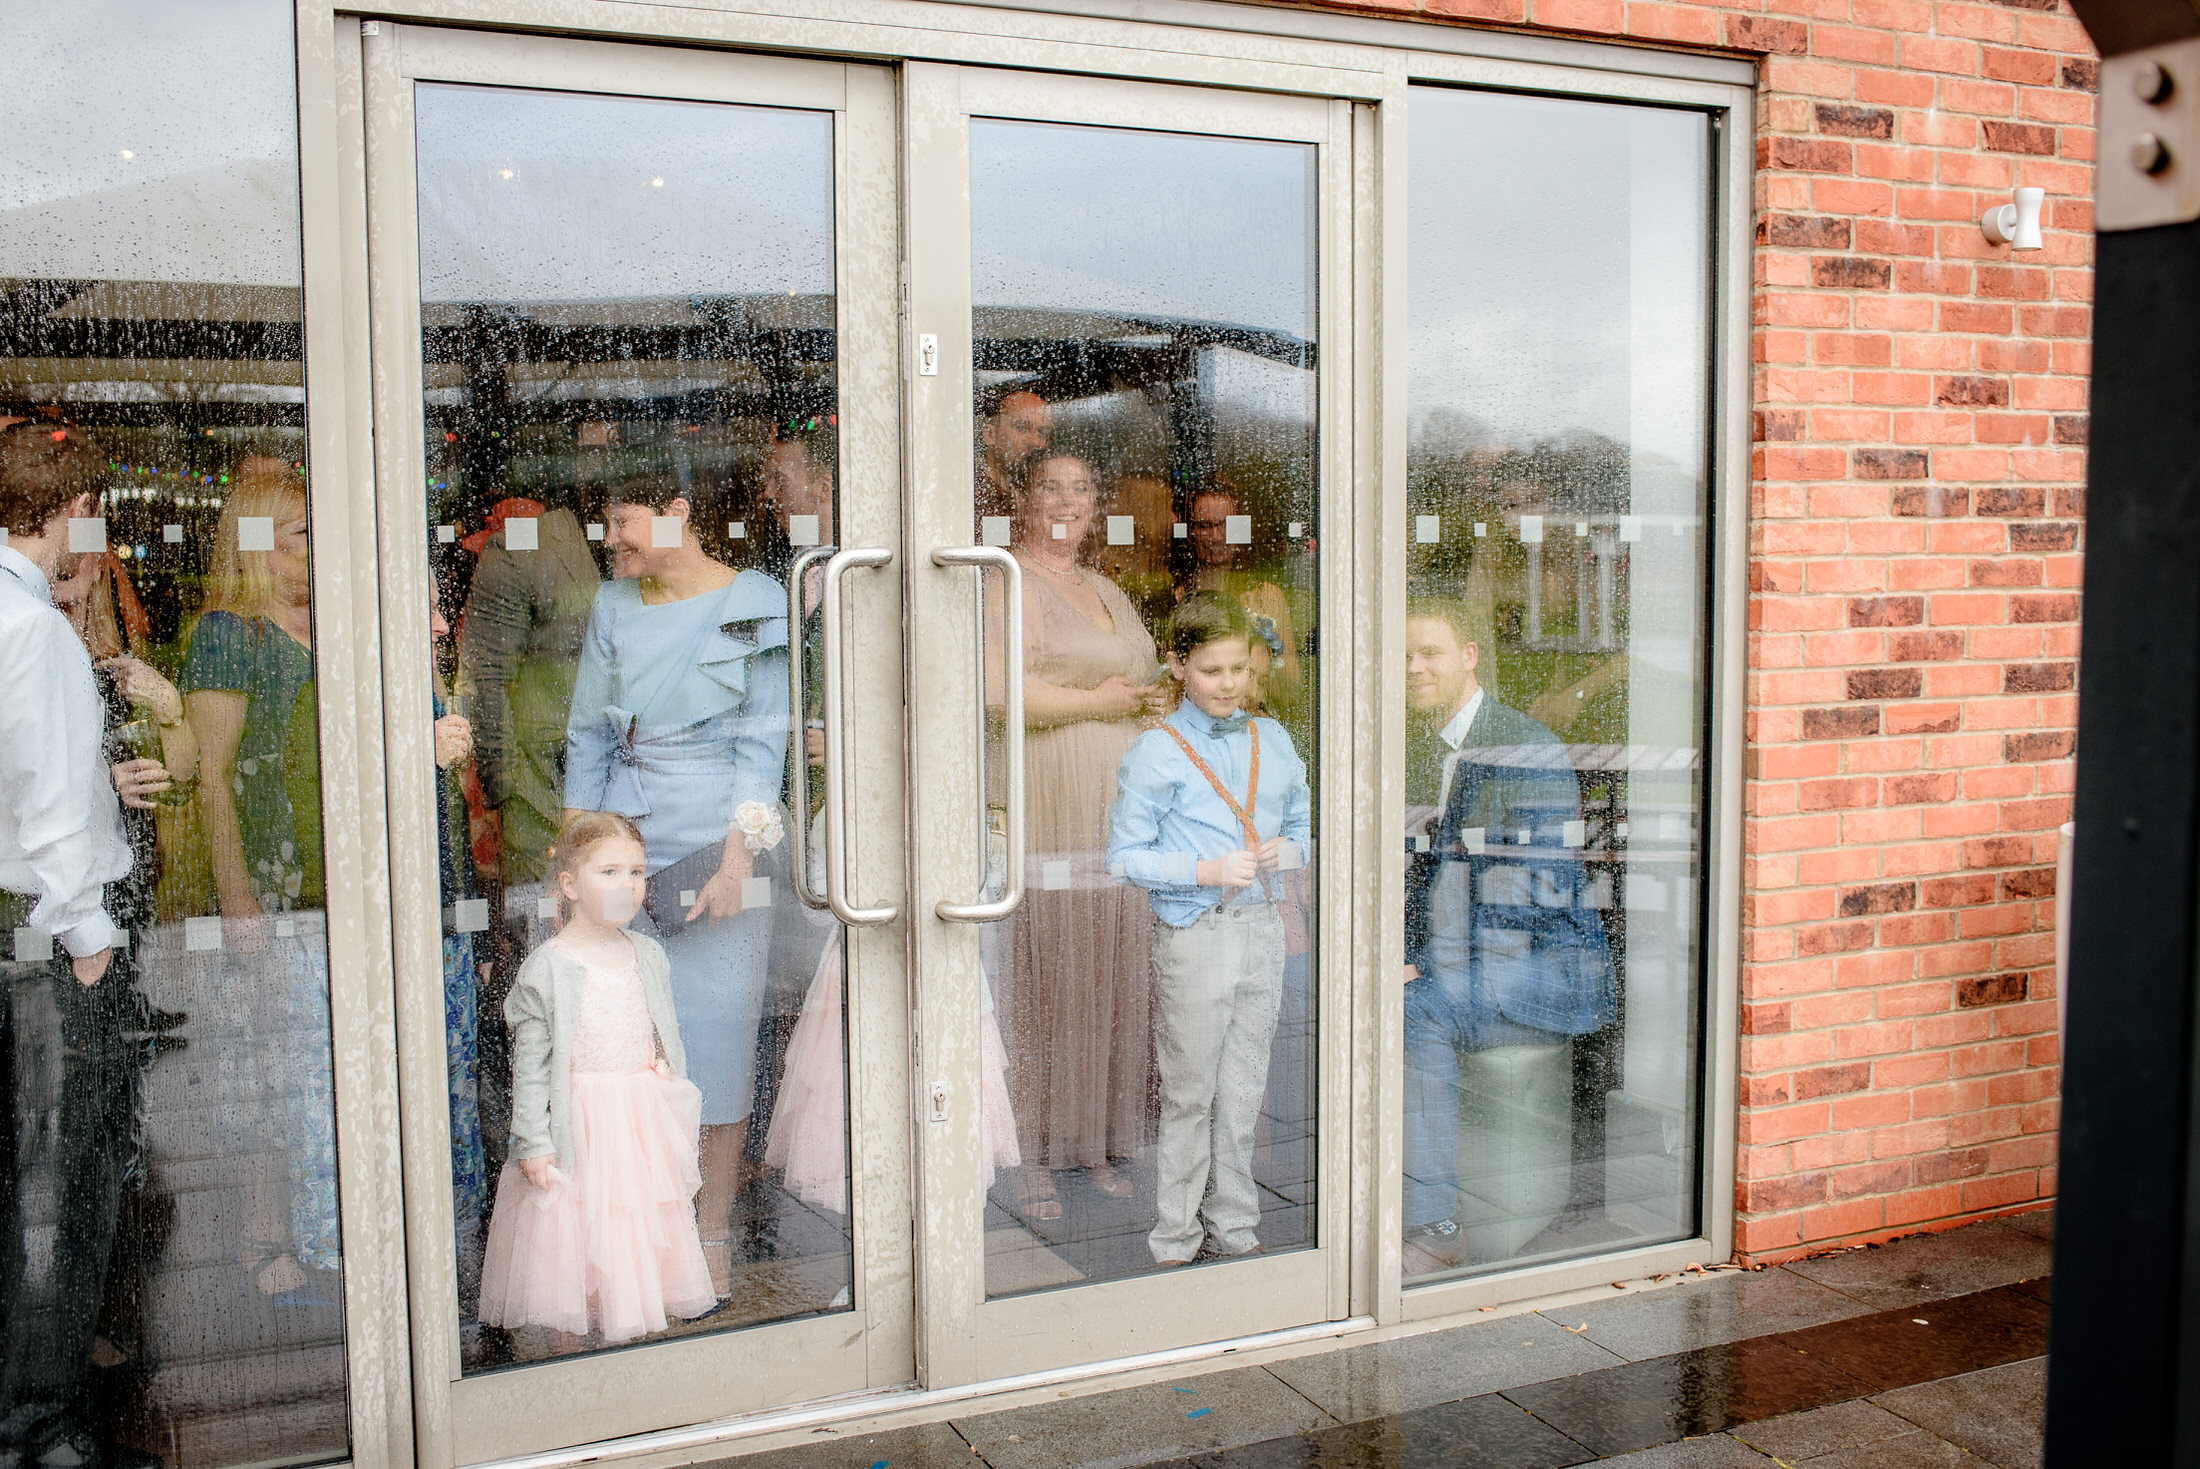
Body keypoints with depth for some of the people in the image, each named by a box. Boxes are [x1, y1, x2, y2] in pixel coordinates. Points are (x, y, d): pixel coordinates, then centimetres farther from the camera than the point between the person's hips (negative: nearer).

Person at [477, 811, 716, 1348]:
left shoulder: (649, 955, 6)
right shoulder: (547, 968, -9)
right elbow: (530, 1063, -8)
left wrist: (676, 1117, 12)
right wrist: (533, 1143, -11)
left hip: (644, 1123, 5)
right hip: (577, 1125, -4)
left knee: (642, 1238, 10)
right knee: (570, 1240, 3)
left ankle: (628, 1340, 24)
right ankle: (567, 1353, 19)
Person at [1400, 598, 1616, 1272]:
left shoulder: (1526, 748, -13)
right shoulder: (1423, 753, 13)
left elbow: (1535, 886, -19)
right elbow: (1420, 876, 16)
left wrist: (1429, 967, -22)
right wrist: (1402, 959, -3)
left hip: (1551, 963, -7)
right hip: (1460, 967, 7)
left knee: (1416, 1012, -28)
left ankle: (1436, 1228, -17)